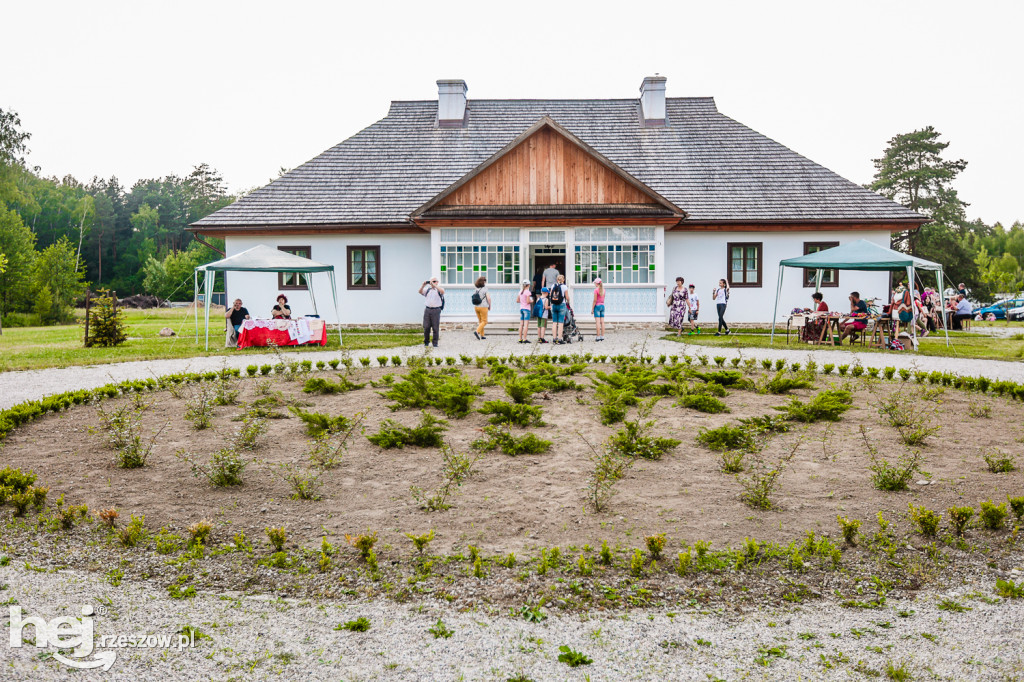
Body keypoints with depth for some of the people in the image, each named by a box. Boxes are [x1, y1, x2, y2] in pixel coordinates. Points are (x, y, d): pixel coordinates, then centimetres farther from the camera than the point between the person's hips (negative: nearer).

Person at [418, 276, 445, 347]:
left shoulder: (439, 290, 3)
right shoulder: (427, 290, 14)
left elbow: (442, 291, -19)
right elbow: (420, 292, 1)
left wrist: (434, 285, -26)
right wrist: (423, 285, -16)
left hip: (436, 310, -3)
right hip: (427, 309, 3)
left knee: (435, 327, -2)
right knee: (426, 327, 3)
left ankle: (435, 343, 7)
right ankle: (426, 342, 16)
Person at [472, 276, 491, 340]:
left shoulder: (476, 290, 5)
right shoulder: (485, 289, -11)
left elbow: (474, 299, 7)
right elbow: (488, 298, -16)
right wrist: (489, 306, -3)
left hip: (476, 307, 6)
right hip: (483, 307, -6)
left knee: (480, 321, 15)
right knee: (484, 322, 1)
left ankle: (482, 335, 16)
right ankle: (477, 332, -18)